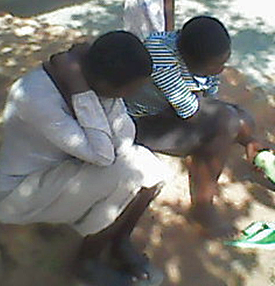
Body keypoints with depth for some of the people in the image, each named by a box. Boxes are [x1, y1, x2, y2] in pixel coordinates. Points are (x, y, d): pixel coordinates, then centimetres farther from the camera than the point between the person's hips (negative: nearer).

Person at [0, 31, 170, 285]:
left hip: (61, 166, 7)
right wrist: (80, 90, -34)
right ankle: (88, 259, -1)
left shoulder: (89, 74, -13)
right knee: (125, 176, -25)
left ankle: (120, 242, 13)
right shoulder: (35, 96, -34)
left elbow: (123, 142, -13)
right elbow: (102, 155, -34)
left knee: (151, 170, -10)